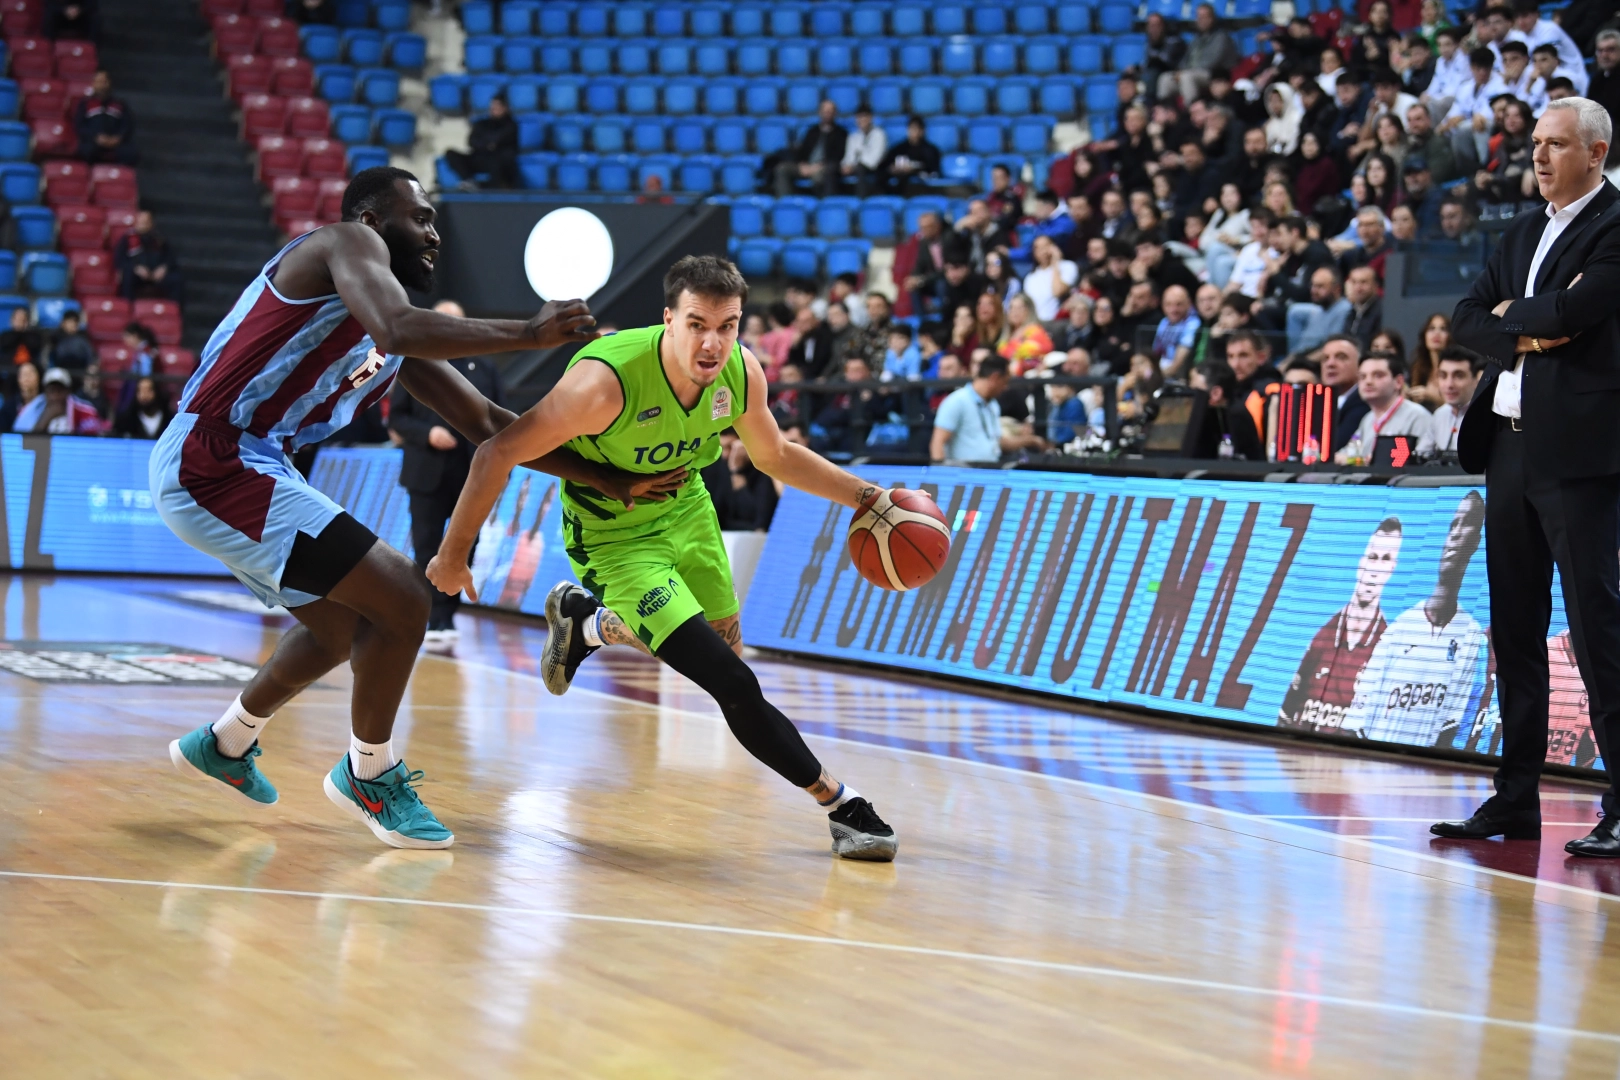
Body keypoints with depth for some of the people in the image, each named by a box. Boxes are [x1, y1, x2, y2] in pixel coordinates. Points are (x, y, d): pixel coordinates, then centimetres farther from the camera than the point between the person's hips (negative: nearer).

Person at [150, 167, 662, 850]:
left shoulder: (400, 354, 19)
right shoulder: (348, 242, -6)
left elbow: (485, 423, 20)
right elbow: (398, 329, -27)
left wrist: (609, 482, 15)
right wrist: (527, 333, -21)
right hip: (214, 466, -10)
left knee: (343, 626, 27)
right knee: (400, 600, -11)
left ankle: (224, 744, 45)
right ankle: (369, 777, 8)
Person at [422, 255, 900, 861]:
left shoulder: (743, 373, -16)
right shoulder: (607, 380, -35)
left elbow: (774, 456, 6)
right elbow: (500, 453, -26)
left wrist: (867, 498, -2)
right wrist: (453, 553, -19)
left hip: (685, 510, 7)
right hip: (614, 538, -7)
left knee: (723, 647, 25)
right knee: (733, 685, -16)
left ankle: (583, 621, 47)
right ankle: (842, 807, -1)